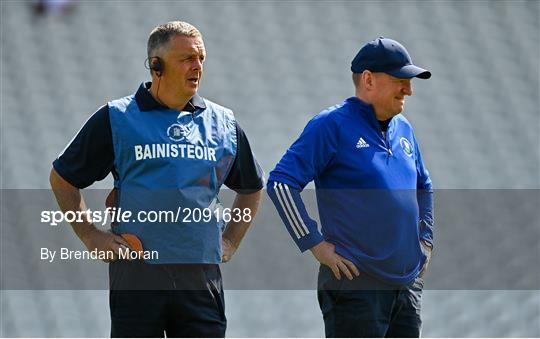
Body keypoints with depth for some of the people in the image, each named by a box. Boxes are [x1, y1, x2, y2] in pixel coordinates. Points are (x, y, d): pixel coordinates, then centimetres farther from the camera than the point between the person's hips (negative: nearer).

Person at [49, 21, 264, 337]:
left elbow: (252, 188, 28)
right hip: (137, 273, -2)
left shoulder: (223, 123, 11)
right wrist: (90, 235, 2)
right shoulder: (117, 118, 2)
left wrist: (230, 241, 16)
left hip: (202, 274, 2)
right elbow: (62, 178, 11)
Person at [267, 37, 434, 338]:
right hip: (356, 284, -7)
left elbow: (423, 187, 33)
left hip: (408, 282, 7)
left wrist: (425, 240, 19)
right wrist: (316, 244, -14)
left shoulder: (403, 129, 15)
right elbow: (281, 182, -13)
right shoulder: (333, 125, -7)